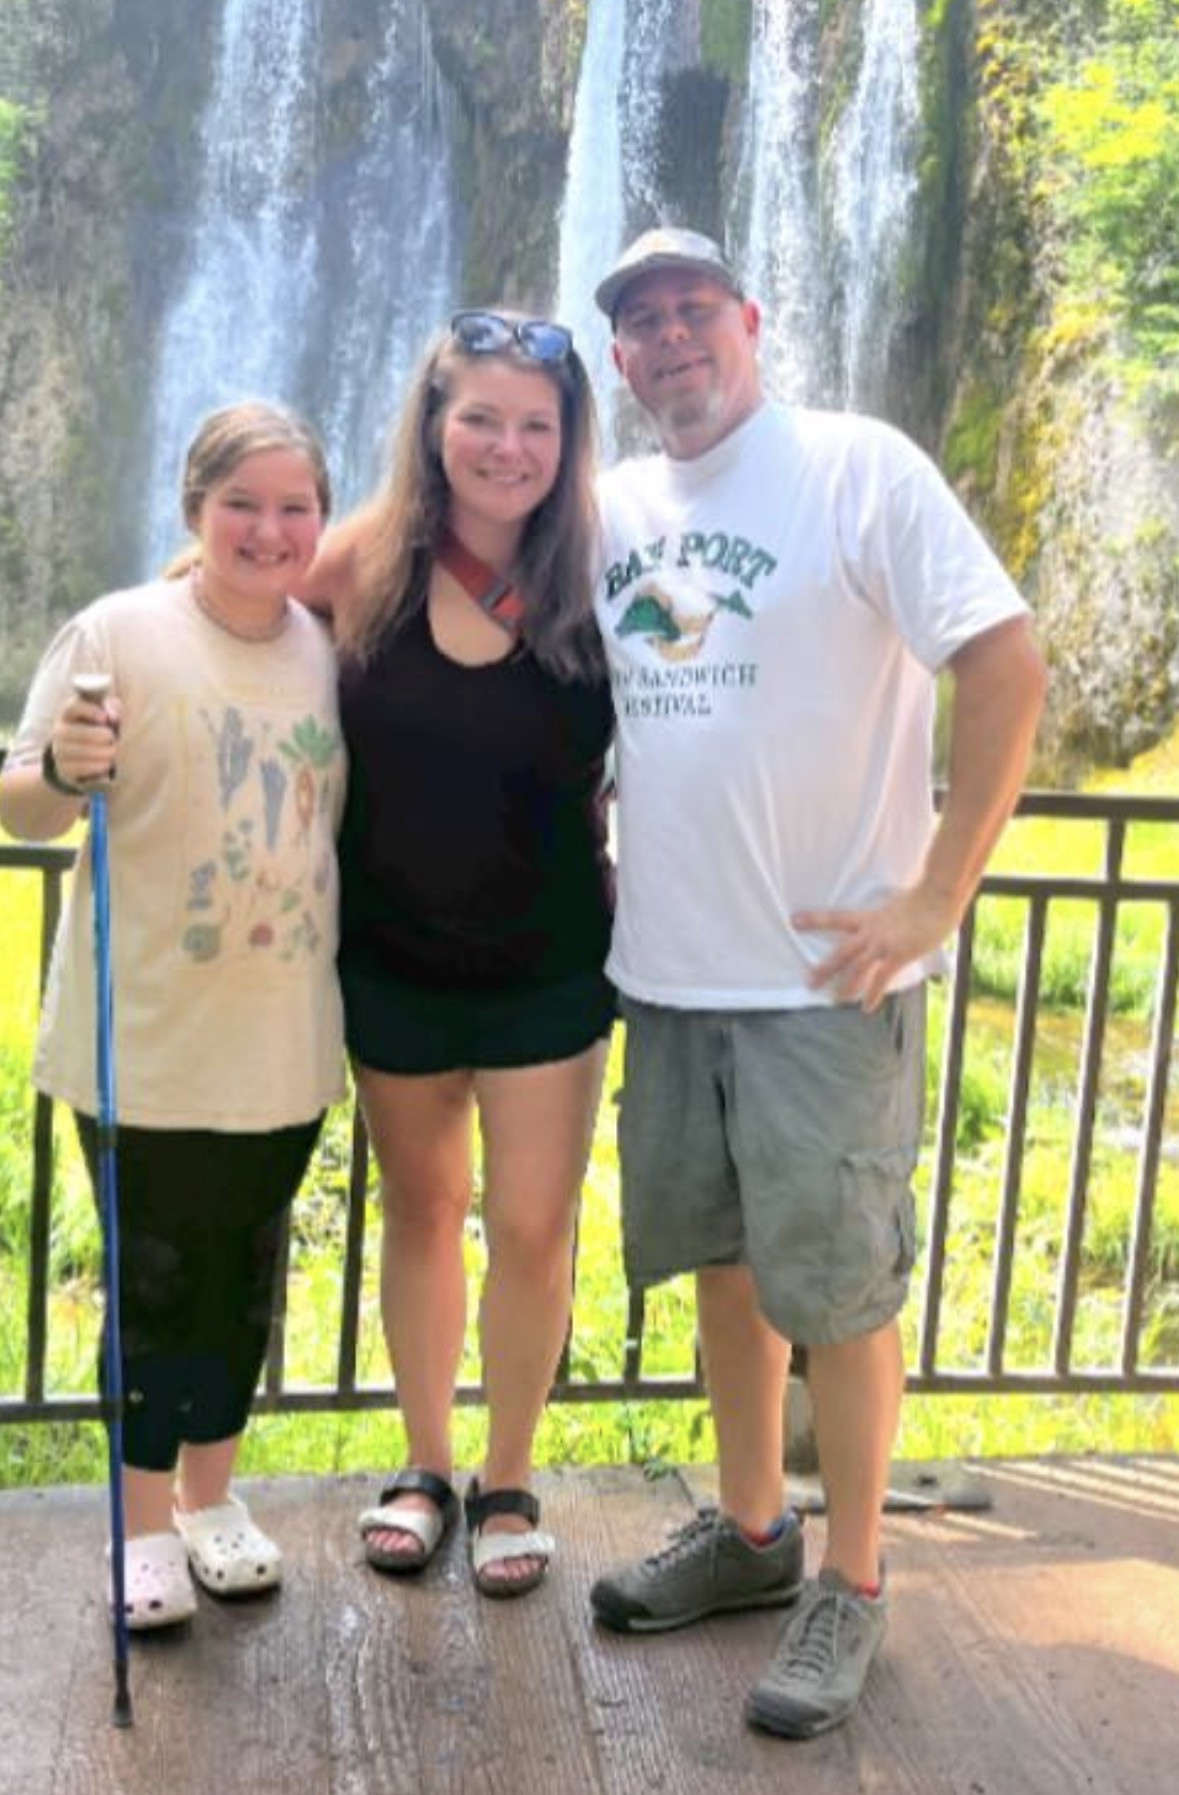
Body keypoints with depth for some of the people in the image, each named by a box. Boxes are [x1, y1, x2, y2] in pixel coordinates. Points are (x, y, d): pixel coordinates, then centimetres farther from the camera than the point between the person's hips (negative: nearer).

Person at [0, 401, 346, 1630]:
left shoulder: (331, 652, 5)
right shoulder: (120, 634, -9)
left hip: (283, 1046, 4)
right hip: (146, 1044, -4)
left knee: (244, 1279, 15)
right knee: (157, 1283, 6)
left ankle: (211, 1493, 35)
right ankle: (145, 1523, 26)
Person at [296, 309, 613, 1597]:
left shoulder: (595, 582, -11)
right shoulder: (368, 561, -9)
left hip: (547, 968, -1)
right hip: (393, 961, 2)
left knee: (531, 1231, 7)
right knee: (420, 1213, 17)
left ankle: (509, 1482, 30)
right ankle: (424, 1466, 37)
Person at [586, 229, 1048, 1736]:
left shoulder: (857, 468, -8)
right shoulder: (610, 507, 9)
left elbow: (1008, 664, -13)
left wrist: (936, 896, -17)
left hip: (826, 972, -6)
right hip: (668, 967, 6)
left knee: (833, 1278, 3)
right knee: (720, 1257, 16)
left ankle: (850, 1585, 22)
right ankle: (748, 1532, 35)